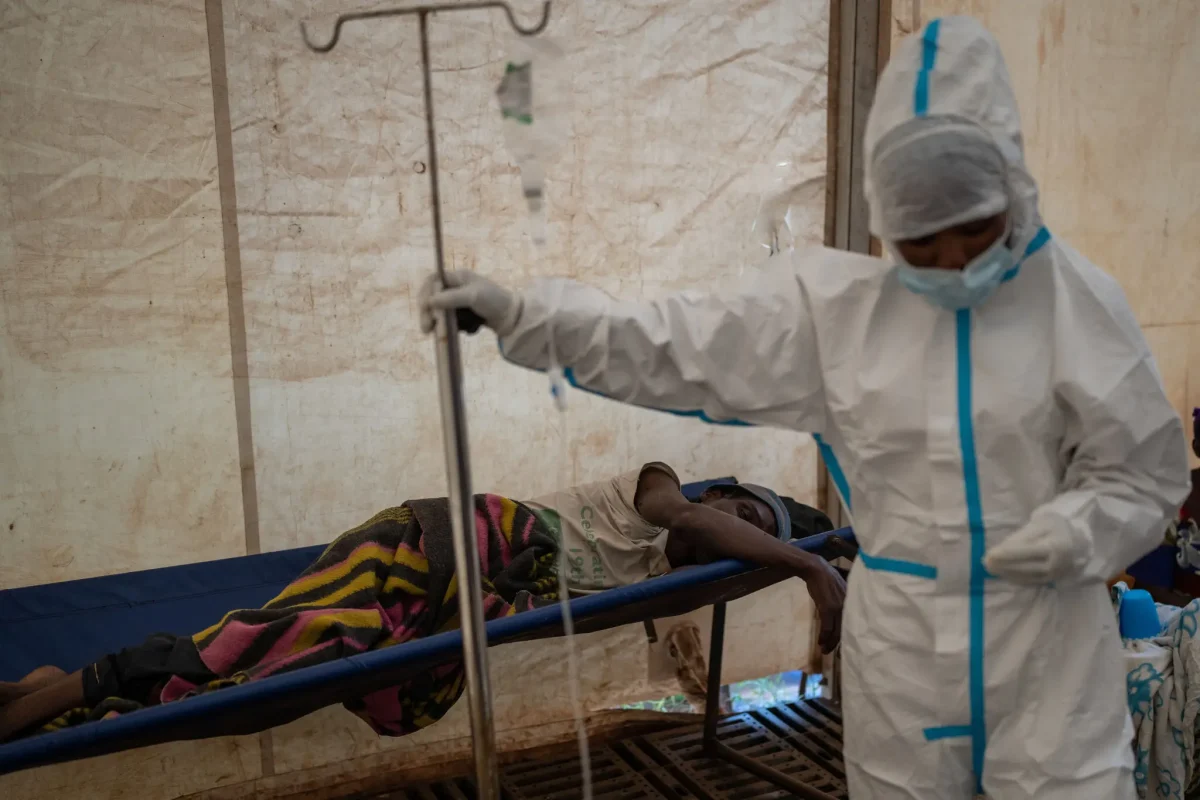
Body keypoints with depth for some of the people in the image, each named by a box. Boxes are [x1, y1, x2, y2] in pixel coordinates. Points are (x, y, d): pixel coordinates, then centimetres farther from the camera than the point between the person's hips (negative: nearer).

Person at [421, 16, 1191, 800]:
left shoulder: (1079, 301, -7)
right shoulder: (837, 303, -5)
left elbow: (1146, 476, 1)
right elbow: (677, 349, -5)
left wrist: (1080, 530, -20)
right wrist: (522, 315, -11)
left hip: (1049, 638, -1)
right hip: (900, 639, 2)